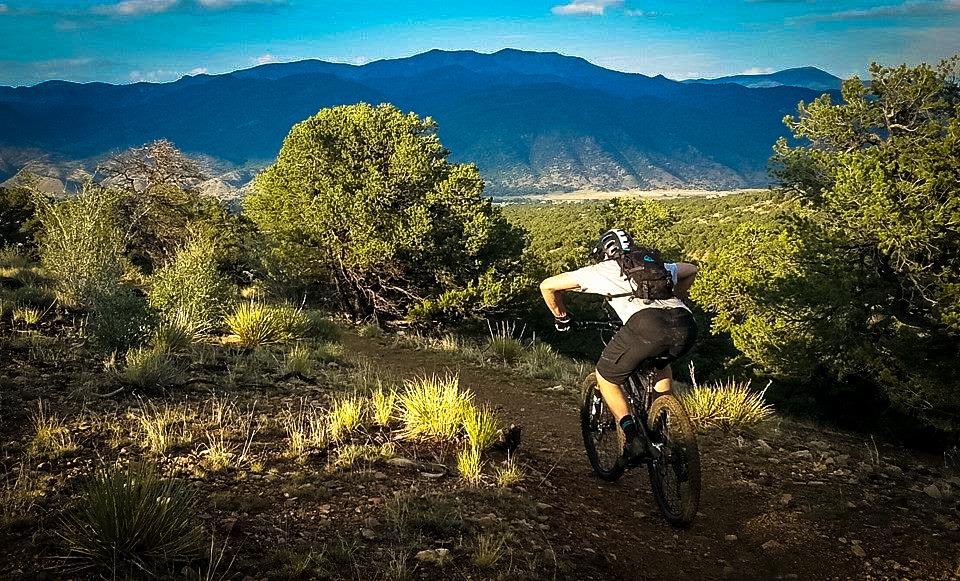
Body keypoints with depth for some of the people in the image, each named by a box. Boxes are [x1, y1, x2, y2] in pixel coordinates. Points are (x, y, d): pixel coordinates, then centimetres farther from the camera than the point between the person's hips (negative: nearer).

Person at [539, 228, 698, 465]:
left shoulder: (600, 270, 27)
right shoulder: (657, 265, 37)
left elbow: (547, 286, 31)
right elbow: (691, 269, 55)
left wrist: (561, 317, 46)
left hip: (646, 324, -5)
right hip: (686, 324, 5)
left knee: (606, 377, 19)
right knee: (661, 363, 38)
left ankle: (634, 439, 7)